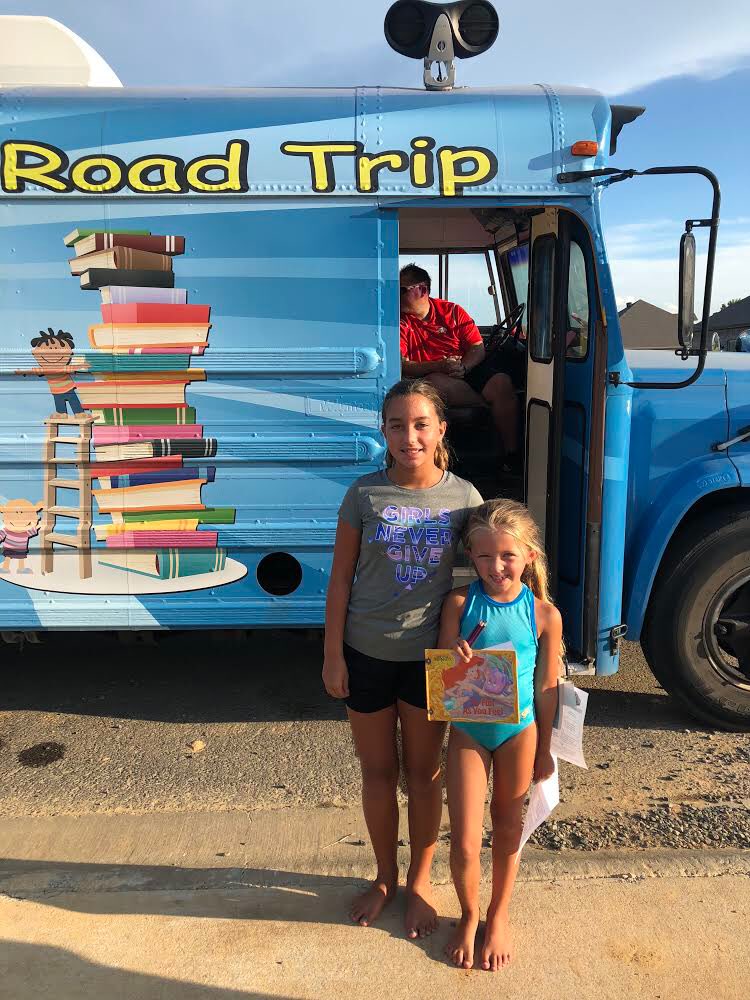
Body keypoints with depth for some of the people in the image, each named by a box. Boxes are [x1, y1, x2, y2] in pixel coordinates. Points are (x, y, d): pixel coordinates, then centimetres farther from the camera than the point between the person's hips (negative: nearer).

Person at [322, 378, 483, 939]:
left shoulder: (463, 497, -8)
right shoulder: (365, 495, -9)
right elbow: (341, 579, -3)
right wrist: (333, 656, -4)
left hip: (429, 655, 0)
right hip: (367, 654, 0)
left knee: (424, 772, 16)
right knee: (378, 771, 16)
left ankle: (420, 880, 40)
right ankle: (385, 877, 40)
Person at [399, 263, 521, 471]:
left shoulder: (452, 311, 9)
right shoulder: (401, 322, 3)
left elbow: (478, 348, 6)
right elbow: (401, 365, -8)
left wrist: (463, 367, -16)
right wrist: (439, 366, -22)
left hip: (467, 369, 2)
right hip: (425, 377, -2)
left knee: (502, 382, -24)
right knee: (435, 383, -38)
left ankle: (511, 455, -16)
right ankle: (498, 406, -18)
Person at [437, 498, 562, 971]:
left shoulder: (545, 615, -12)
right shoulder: (460, 603, -13)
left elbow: (547, 687, -2)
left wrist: (544, 750, 4)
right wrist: (455, 659, -31)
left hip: (519, 728, 0)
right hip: (467, 730, 0)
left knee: (507, 827, 18)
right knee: (465, 842, 3)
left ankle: (499, 915, 42)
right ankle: (469, 916, 33)